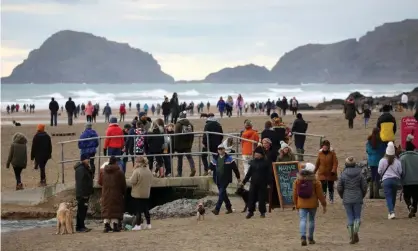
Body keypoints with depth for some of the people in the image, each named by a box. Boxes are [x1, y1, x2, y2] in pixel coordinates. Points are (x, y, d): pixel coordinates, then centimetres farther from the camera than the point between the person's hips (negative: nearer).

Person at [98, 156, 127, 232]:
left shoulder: (102, 171, 0)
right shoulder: (119, 172, -9)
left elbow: (100, 182, 9)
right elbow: (123, 185, -4)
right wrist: (123, 192, 11)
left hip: (106, 194, 3)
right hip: (116, 194, -3)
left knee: (106, 209, 9)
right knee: (116, 210, 3)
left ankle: (106, 225, 3)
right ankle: (115, 225, -1)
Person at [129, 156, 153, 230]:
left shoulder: (137, 171, -19)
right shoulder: (149, 171, 4)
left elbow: (132, 181, -17)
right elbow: (151, 182, 10)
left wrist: (133, 170, -7)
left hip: (137, 194, -6)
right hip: (146, 194, 6)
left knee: (138, 210, -2)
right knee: (146, 209, 14)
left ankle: (138, 225, -2)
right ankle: (148, 224, 17)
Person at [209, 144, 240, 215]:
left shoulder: (229, 159, -3)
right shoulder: (215, 158, 10)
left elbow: (235, 168, 1)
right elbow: (211, 166, 13)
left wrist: (238, 177, 3)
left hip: (225, 180, -5)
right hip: (218, 180, 5)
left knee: (221, 194, -14)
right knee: (223, 194, 13)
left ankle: (217, 209, -18)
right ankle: (229, 208, 26)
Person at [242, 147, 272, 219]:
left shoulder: (266, 162, -3)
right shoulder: (253, 162, 9)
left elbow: (269, 173, -4)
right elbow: (249, 172, 13)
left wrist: (269, 182, -10)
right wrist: (244, 181, 10)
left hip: (262, 183, -3)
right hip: (253, 183, 3)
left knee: (262, 198, 1)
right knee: (252, 197, 1)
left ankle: (262, 212, 12)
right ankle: (250, 211, 10)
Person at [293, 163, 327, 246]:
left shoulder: (297, 181, 1)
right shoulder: (315, 181, -7)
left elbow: (295, 194, 6)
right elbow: (320, 194, -5)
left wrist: (296, 204, 18)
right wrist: (324, 205, 3)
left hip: (301, 204, 1)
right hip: (312, 204, -1)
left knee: (303, 220, -3)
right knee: (311, 220, 14)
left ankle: (303, 237, -23)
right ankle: (310, 238, 19)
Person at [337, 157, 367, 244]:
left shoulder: (343, 175, -6)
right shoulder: (360, 174, -4)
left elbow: (339, 188, -4)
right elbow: (364, 187, -1)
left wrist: (342, 196, 14)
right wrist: (362, 196, 15)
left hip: (347, 200, 0)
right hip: (358, 199, 0)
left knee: (350, 218, 8)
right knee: (357, 216, 11)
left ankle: (351, 237, 6)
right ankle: (356, 231, -13)